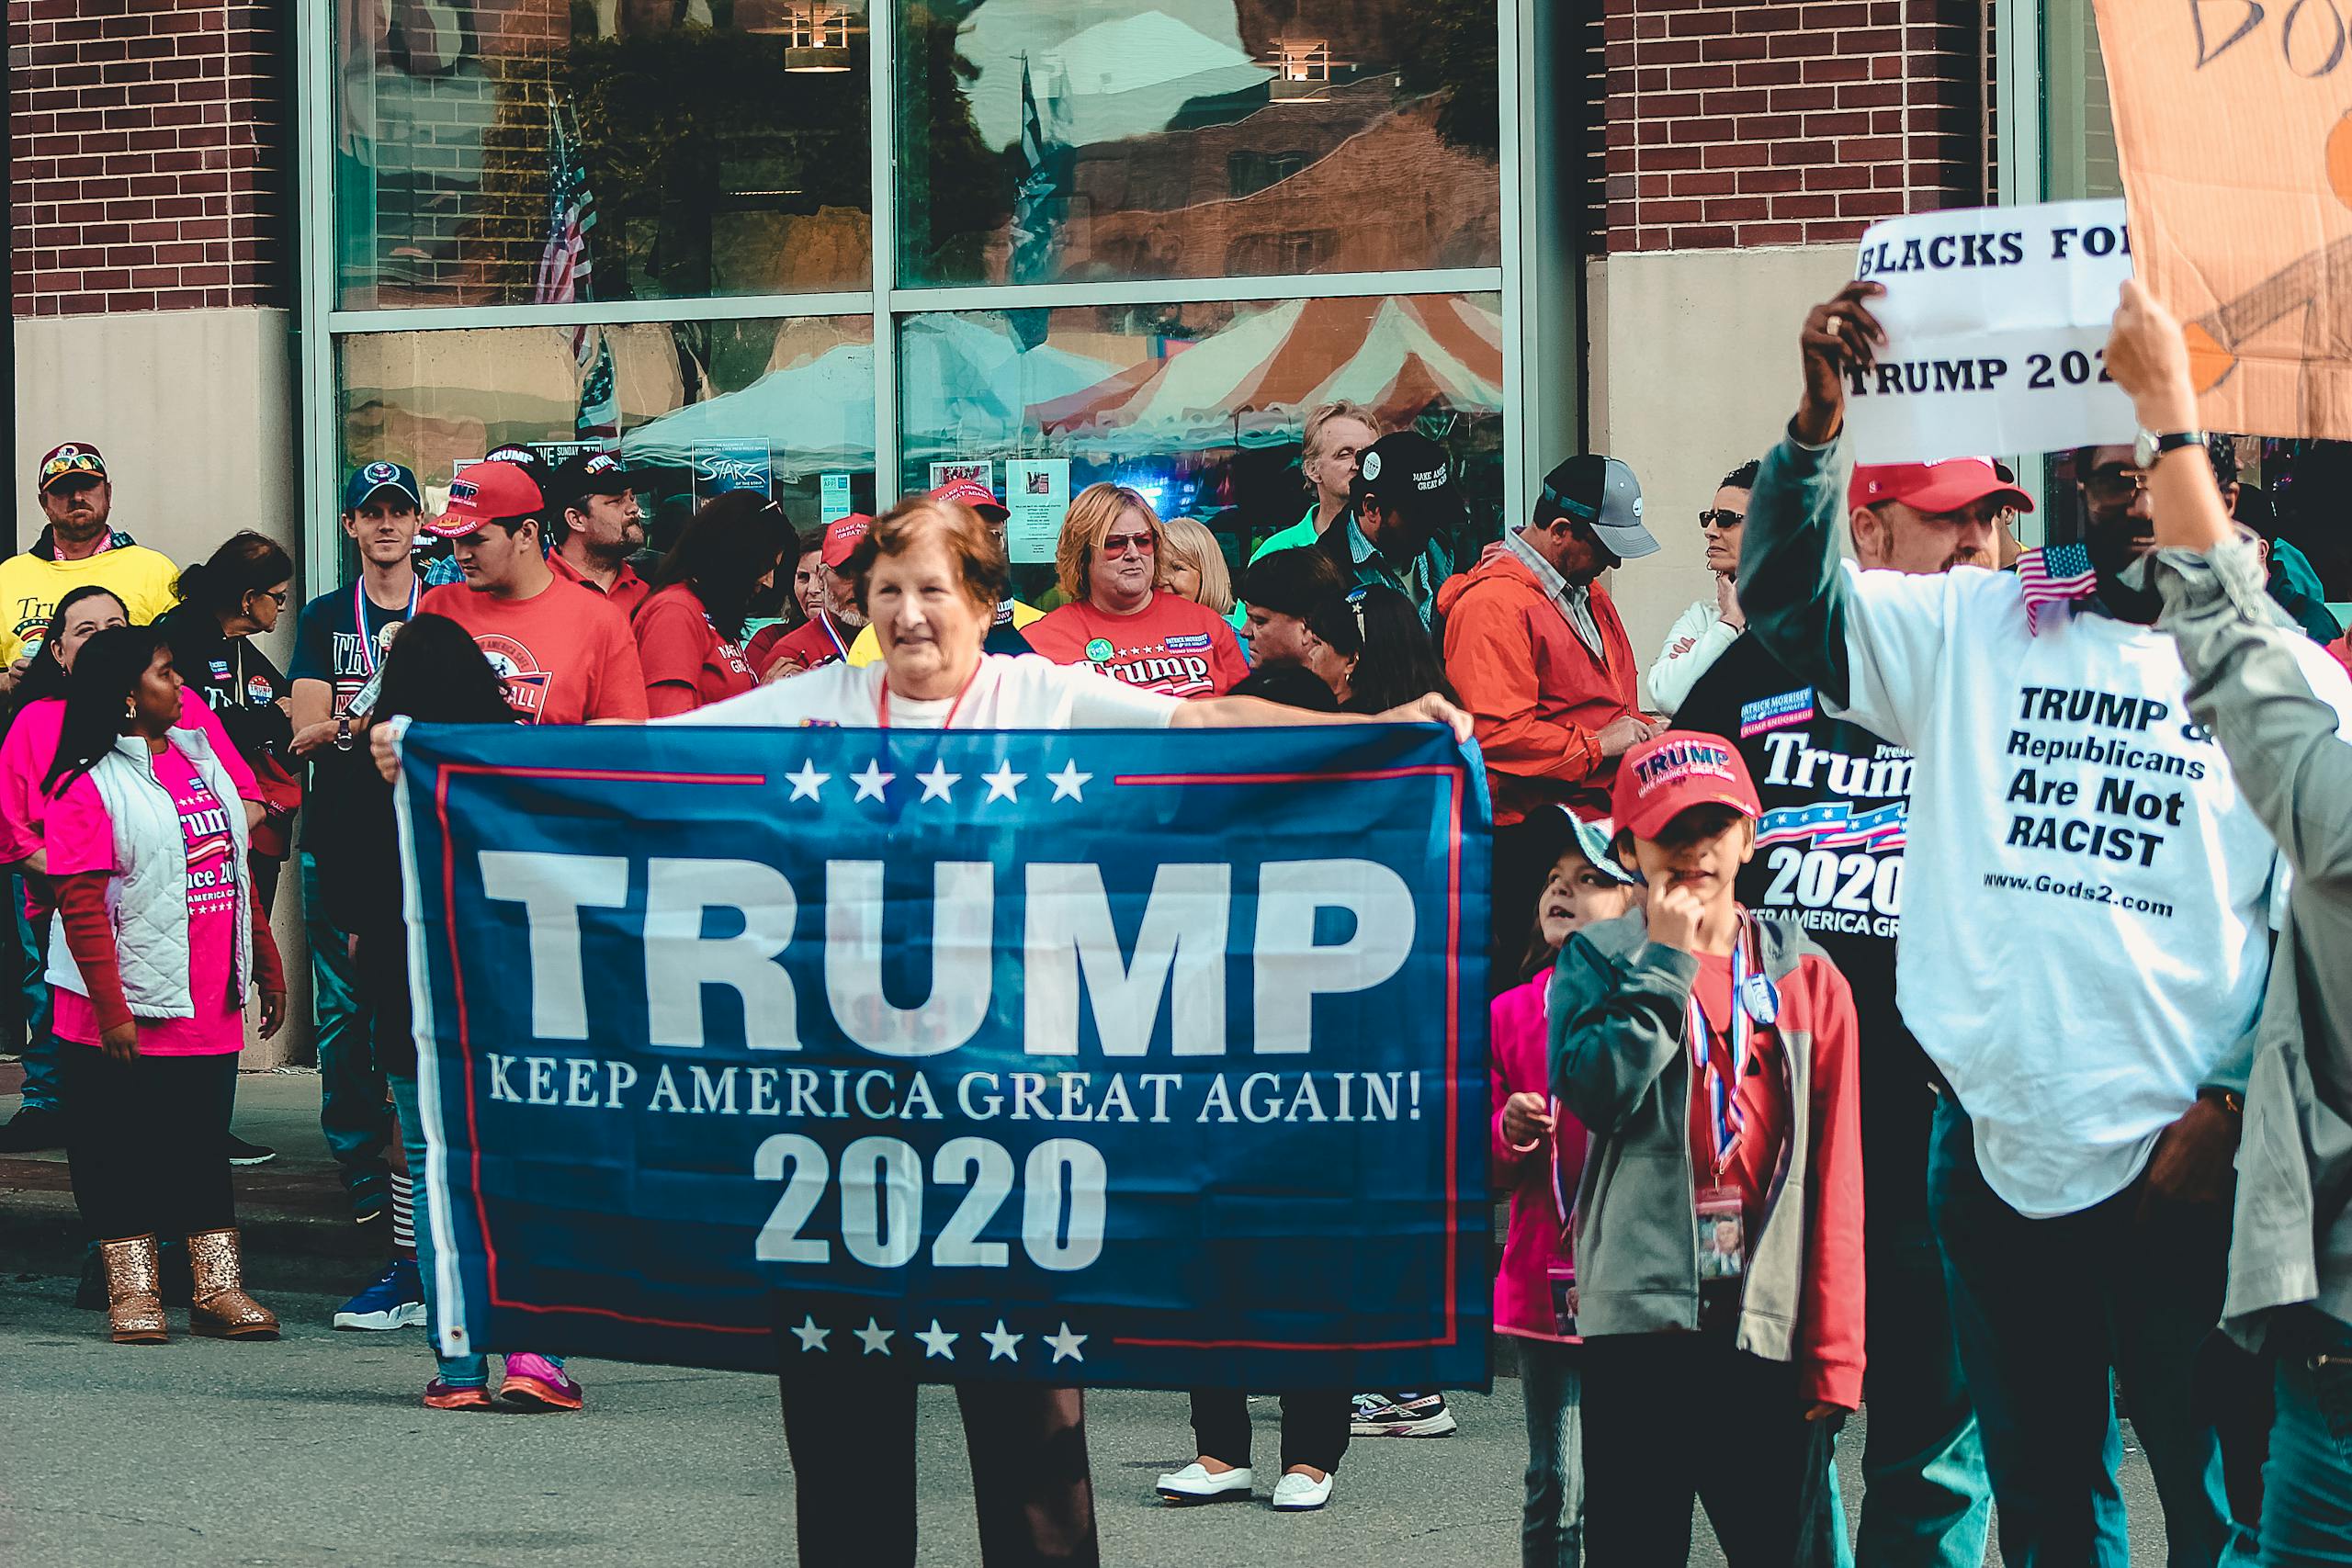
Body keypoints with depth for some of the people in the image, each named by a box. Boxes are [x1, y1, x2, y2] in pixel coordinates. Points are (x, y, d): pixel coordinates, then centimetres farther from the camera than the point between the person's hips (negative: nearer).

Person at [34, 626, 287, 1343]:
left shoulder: (198, 757, 12)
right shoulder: (87, 785, -10)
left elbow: (237, 872, 18)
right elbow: (81, 906, -14)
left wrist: (267, 969, 17)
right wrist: (111, 1010, -18)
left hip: (211, 1008, 6)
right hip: (131, 1011, -6)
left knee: (205, 1144, 8)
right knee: (123, 1150, 3)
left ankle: (218, 1286, 12)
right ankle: (133, 1290, 10)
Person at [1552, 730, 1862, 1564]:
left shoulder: (1808, 978, 8)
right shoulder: (1597, 960, 7)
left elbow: (1836, 1175, 4)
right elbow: (1594, 1092, -13)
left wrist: (1834, 1348, -3)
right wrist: (1668, 959, -9)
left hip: (1771, 1328, 1)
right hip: (1640, 1315, -1)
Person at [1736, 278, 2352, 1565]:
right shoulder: (1977, 630, 9)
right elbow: (1793, 603, 1)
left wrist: (2232, 1109, -8)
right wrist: (1819, 422, -14)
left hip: (2181, 1164, -3)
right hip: (1994, 1143, 3)